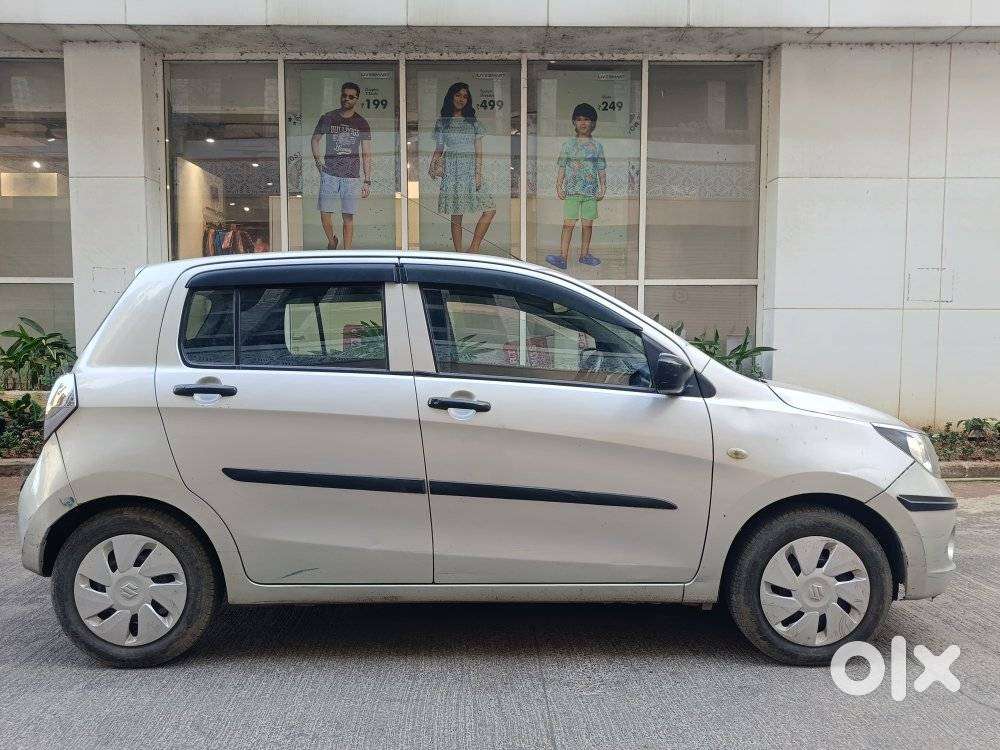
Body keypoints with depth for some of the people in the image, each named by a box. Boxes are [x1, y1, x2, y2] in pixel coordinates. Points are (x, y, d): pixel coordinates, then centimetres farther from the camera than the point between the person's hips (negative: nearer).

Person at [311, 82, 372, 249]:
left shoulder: (362, 124, 6)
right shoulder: (328, 118, 7)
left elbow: (366, 155, 5)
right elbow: (315, 139, 19)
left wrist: (367, 181, 0)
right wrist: (318, 159, 3)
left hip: (352, 176, 0)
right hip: (329, 173, 1)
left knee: (348, 217, 1)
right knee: (325, 213, -3)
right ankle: (332, 240, 24)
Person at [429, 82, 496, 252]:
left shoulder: (473, 122, 12)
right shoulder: (442, 122, 9)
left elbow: (478, 152, 6)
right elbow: (439, 150, 12)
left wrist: (478, 174, -5)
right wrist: (433, 166, -7)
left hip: (470, 170, 2)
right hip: (452, 170, -2)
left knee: (490, 210, -10)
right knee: (456, 216, -1)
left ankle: (473, 250, -6)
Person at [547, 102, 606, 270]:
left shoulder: (597, 145, 9)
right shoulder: (568, 145, 6)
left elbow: (601, 168, 9)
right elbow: (562, 167, 6)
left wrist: (602, 187, 2)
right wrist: (559, 186, -1)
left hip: (591, 191, 2)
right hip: (572, 190, -2)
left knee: (587, 224, 6)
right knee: (568, 224, -8)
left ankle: (584, 255, 18)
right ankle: (563, 257, -10)